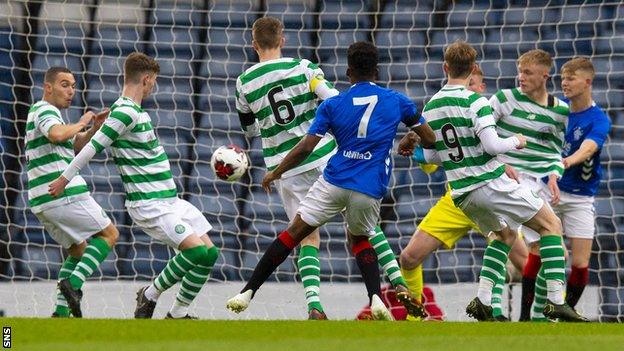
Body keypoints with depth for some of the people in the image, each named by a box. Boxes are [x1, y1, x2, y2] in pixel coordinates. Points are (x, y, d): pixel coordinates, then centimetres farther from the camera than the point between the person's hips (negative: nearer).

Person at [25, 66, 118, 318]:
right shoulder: (45, 110, -6)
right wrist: (81, 123, -12)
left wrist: (94, 128, 11)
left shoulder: (41, 112, 26)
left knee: (78, 251, 19)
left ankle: (61, 311, 5)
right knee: (109, 234, 1)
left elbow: (76, 147, 29)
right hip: (64, 192, -10)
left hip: (42, 202, 10)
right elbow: (57, 135, -30)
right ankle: (73, 283, -16)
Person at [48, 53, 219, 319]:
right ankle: (151, 295, -3)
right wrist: (65, 179, -13)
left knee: (209, 254, 4)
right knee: (196, 250, -22)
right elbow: (94, 147, -17)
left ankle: (178, 314, 11)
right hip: (149, 205, -10)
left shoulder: (135, 111, 13)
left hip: (169, 199, 10)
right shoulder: (126, 112, -17)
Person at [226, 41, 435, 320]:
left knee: (295, 233, 8)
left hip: (334, 182, -2)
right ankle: (376, 299, 3)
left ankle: (248, 292, 5)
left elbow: (305, 148, -3)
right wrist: (410, 141, 37)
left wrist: (275, 173, 10)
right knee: (359, 238, 26)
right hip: (370, 190, 2)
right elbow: (429, 139, 14)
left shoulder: (332, 105, 3)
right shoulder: (397, 101, 6)